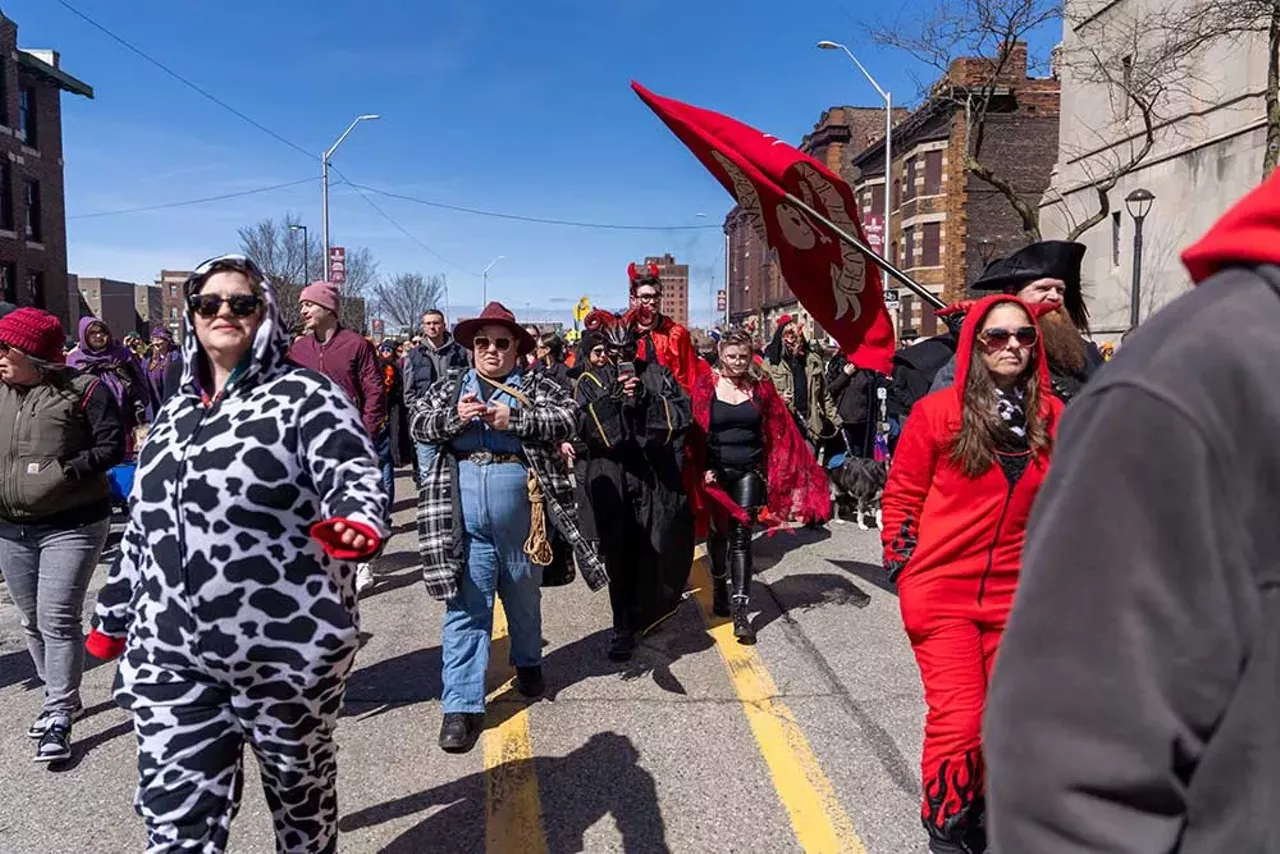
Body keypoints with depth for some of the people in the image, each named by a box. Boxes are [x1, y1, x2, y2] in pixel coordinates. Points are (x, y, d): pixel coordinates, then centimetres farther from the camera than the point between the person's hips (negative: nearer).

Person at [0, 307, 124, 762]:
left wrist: (64, 472, -22)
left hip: (72, 525, -7)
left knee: (58, 618, -8)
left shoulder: (83, 389, -11)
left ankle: (59, 717, 3)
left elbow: (112, 445, -13)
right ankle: (61, 698, 31)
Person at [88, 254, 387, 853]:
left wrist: (357, 523, -42)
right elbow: (144, 523, 20)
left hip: (286, 647, -5)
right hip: (172, 652, 5)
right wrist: (114, 615, 24)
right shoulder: (175, 412, 13)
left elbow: (353, 472, -20)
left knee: (299, 782, 15)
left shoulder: (305, 396, -6)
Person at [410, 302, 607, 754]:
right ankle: (461, 704, 5)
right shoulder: (450, 387, 12)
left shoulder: (537, 386, 3)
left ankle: (528, 664, 43)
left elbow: (568, 417, -11)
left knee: (524, 596, 18)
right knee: (465, 606, 0)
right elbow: (417, 424, 5)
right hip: (464, 517, 1)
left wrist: (513, 419, -20)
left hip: (519, 513, 0)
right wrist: (454, 417, -14)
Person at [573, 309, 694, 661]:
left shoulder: (658, 375, 8)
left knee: (658, 550, 4)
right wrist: (613, 398, -18)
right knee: (619, 556, 2)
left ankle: (648, 612, 29)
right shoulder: (590, 382, 6)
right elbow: (585, 426, -8)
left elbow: (681, 414, -4)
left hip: (657, 477, 1)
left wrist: (645, 398, -15)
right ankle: (624, 626, 14)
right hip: (611, 480, 0)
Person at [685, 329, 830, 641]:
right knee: (718, 533, 15)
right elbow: (696, 430, -5)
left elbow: (779, 431, 2)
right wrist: (703, 469, -13)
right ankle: (719, 589, 39)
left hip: (749, 472, 0)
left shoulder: (761, 386, 1)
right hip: (716, 472, 0)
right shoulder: (706, 386, -4)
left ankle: (740, 612, -7)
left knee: (741, 537, -5)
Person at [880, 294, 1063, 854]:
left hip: (1016, 596, 4)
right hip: (942, 592, -4)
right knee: (958, 722, -4)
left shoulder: (1052, 417, 2)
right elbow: (900, 496, -2)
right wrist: (904, 571, -3)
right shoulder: (938, 411, -9)